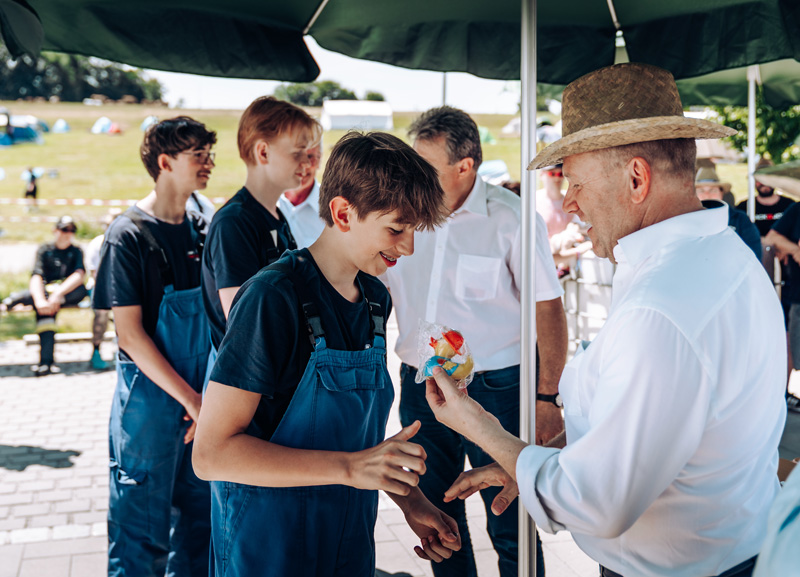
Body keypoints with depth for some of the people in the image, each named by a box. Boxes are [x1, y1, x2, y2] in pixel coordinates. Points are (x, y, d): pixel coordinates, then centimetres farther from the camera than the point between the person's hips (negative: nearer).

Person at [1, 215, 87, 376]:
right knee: (46, 306, -35)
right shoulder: (45, 250, 4)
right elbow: (36, 277, -12)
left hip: (69, 293, 0)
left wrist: (58, 292, -31)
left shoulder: (76, 251, 6)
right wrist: (39, 300, -33)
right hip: (44, 291, 0)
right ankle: (46, 360, -42)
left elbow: (79, 275, -14)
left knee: (81, 290, -34)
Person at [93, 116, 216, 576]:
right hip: (150, 400, -6)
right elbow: (130, 334, -14)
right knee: (142, 526, 4)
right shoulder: (129, 235, -11)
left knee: (199, 517, 15)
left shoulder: (200, 230, 8)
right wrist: (190, 399, -16)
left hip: (201, 401, 6)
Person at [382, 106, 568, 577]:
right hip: (419, 386, 5)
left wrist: (547, 397, -12)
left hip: (494, 388, -5)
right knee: (437, 515, 18)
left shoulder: (509, 217, -10)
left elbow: (548, 308, -8)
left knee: (510, 529, 2)